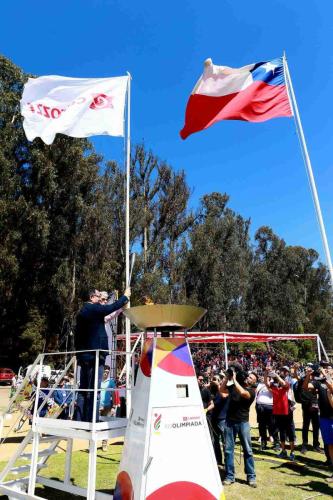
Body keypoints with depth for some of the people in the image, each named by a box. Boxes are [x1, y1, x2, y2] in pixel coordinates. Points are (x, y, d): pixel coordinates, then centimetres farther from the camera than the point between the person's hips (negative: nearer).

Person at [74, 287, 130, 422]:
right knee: (94, 390, -6)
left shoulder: (82, 312, 17)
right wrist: (125, 296, 3)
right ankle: (91, 420, -4)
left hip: (84, 355, 10)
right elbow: (112, 307, -13)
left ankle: (79, 420, 20)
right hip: (95, 355, -9)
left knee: (83, 389, 14)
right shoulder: (93, 308, -12)